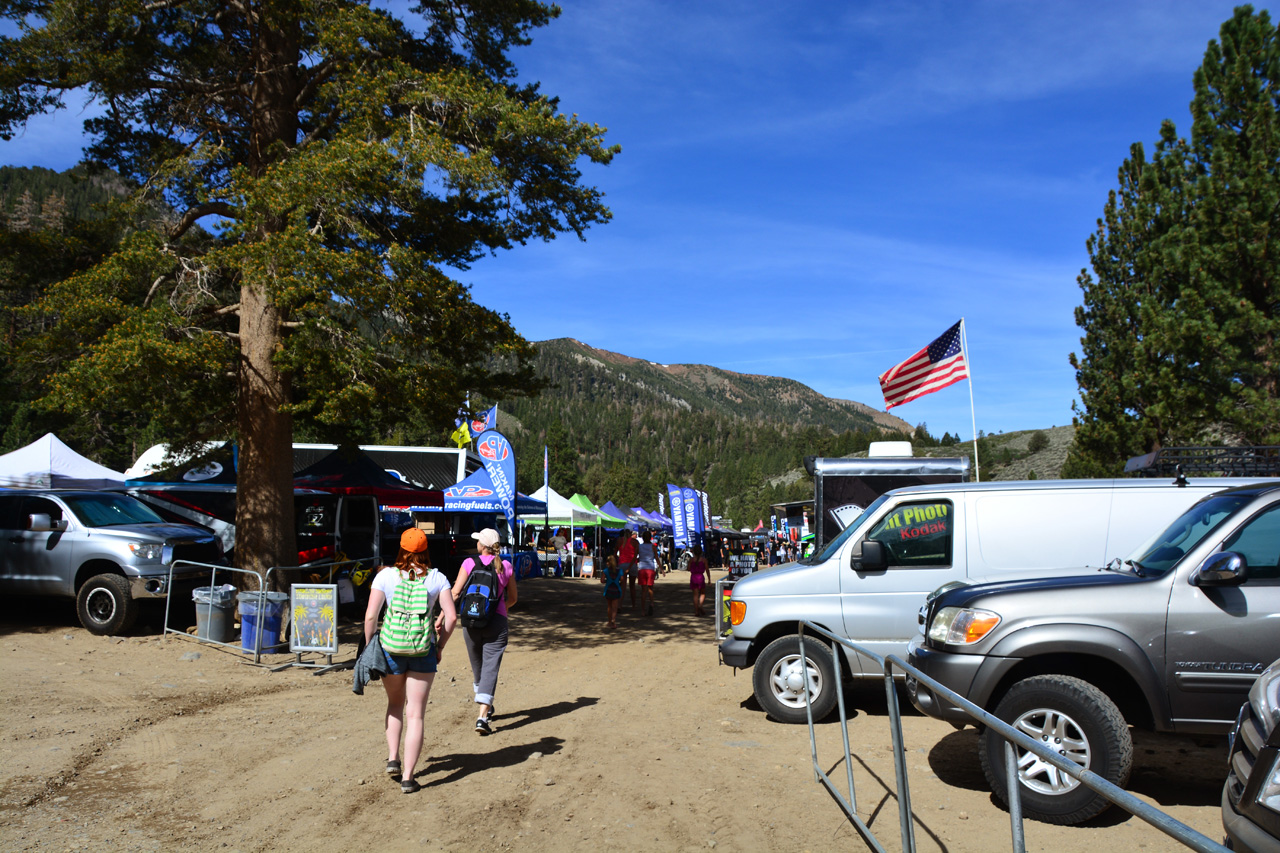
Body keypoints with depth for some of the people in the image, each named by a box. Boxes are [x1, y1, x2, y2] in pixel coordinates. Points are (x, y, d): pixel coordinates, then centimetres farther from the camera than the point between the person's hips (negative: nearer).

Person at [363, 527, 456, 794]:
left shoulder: (386, 575, -3)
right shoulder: (436, 578, -1)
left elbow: (370, 615, -8)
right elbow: (451, 616, -4)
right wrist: (440, 646, 8)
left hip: (390, 648, 0)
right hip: (424, 650, 0)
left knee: (395, 704, 25)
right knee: (415, 714, 6)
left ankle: (392, 758, 18)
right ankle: (407, 777, 5)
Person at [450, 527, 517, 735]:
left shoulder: (469, 563, -2)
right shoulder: (506, 566, 3)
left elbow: (455, 594, -9)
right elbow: (512, 599, 13)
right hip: (496, 621, 0)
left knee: (477, 666, 18)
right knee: (491, 668, -2)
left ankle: (486, 707, 36)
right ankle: (483, 716, -15)